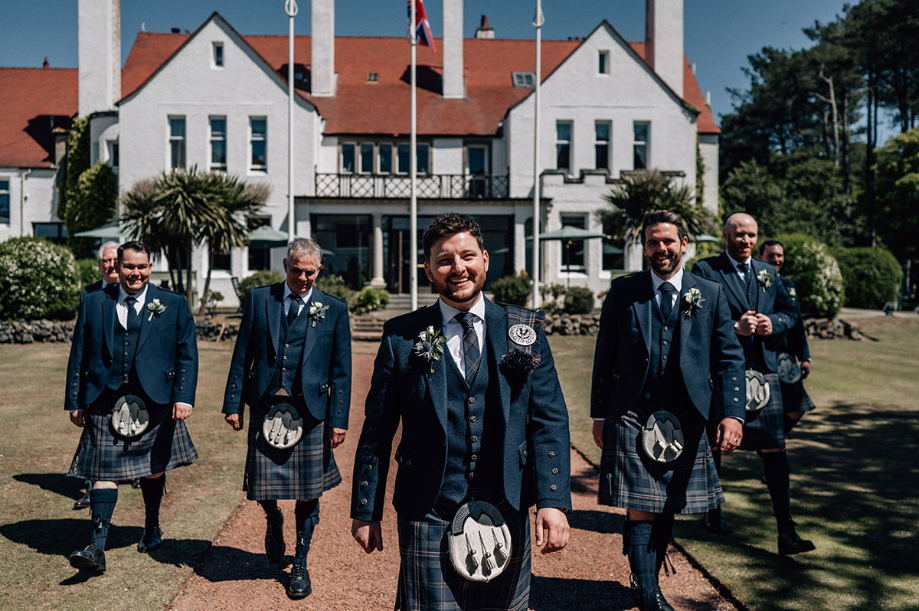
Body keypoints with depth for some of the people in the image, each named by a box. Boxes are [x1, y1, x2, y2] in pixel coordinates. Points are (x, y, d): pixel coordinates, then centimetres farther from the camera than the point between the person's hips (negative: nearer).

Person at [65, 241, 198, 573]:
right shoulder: (93, 303, 7)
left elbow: (187, 355, 0)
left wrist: (183, 397, -9)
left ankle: (152, 527, 36)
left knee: (153, 469, 14)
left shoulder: (173, 305, 3)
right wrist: (75, 401, 6)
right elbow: (78, 355, 9)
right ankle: (97, 547, 1)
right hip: (105, 402, 0)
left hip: (154, 402, 0)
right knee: (104, 470, -3)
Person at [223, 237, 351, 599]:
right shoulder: (259, 300, 5)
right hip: (265, 407, 1)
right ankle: (274, 521, 42)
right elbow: (242, 356, 7)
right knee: (261, 487, 5)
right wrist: (233, 403, 3)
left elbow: (341, 370, 1)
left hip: (310, 411, -1)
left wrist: (339, 419, -4)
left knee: (308, 494, 6)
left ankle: (300, 565, 27)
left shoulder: (334, 310, 1)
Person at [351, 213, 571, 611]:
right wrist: (365, 511, 6)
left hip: (507, 514, 2)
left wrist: (554, 501, -10)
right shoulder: (402, 337, 0)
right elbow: (377, 430, 4)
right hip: (428, 517, -1)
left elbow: (550, 421, -1)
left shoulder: (525, 331, 3)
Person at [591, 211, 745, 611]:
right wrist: (599, 415, 5)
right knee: (639, 510, -5)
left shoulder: (710, 294, 6)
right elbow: (605, 356, 6)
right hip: (631, 418, -2)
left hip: (685, 421, 2)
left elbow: (729, 358, 4)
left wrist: (733, 413, -8)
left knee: (667, 510, 13)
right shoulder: (622, 292, 3)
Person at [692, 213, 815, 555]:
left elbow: (790, 312, 15)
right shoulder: (705, 271, -3)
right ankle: (712, 511, 33)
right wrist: (734, 327, -20)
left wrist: (772, 323, -7)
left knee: (774, 449, -2)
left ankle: (786, 532, 4)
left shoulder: (768, 273, 14)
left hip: (764, 370, 3)